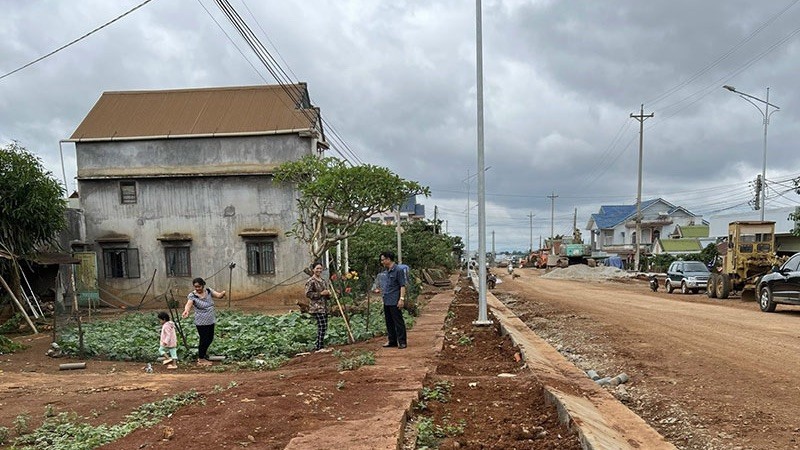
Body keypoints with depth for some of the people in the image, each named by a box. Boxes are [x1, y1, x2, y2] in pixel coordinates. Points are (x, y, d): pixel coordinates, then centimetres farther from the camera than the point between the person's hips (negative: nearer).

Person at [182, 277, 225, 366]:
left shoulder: (208, 291, -2)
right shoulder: (192, 295, -17)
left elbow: (218, 295, -11)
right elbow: (189, 304, -34)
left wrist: (223, 293, -35)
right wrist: (186, 311, -56)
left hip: (211, 321, 6)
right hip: (201, 322, -6)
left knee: (210, 338, 19)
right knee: (204, 340, 0)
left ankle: (202, 352, 45)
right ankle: (201, 359, 18)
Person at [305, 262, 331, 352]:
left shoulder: (323, 281, 17)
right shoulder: (311, 281, -7)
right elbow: (308, 294, -15)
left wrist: (328, 293, 2)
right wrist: (321, 293, -18)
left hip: (324, 307, 8)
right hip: (316, 307, -8)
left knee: (324, 327, 9)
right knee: (322, 326, -14)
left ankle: (318, 346, 19)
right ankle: (319, 347, -7)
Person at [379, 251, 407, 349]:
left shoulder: (398, 270, -10)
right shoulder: (386, 271, 15)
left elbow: (402, 286, -14)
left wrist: (402, 299, -20)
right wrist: (381, 290, 14)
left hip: (394, 302, -9)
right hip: (386, 301, 9)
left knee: (398, 322, -4)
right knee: (389, 322, 13)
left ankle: (402, 342, 1)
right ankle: (392, 341, 22)